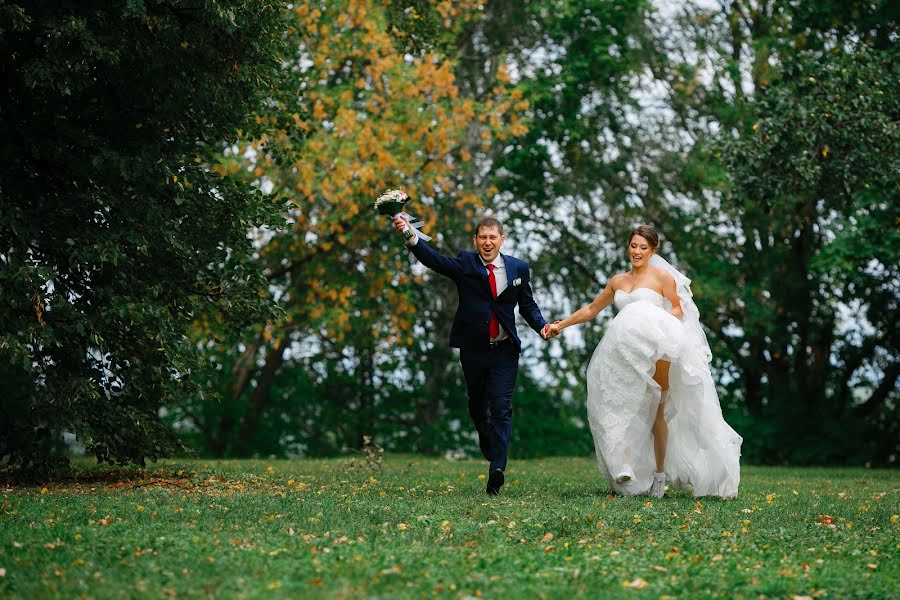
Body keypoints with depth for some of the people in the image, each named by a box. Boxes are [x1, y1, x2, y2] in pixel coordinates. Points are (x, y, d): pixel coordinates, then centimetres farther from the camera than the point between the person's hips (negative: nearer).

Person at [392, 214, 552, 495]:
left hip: (505, 351, -1)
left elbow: (528, 305, 10)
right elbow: (434, 259, -19)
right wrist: (411, 237, -36)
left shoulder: (518, 268, 3)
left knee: (501, 408, -10)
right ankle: (488, 447, 43)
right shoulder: (465, 264, -2)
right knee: (477, 406, 16)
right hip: (473, 350, 1)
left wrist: (542, 326, -10)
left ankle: (497, 468, -15)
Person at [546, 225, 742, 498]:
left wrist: (663, 319, -16)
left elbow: (678, 309, 5)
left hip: (656, 352, -4)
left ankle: (659, 474, 4)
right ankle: (624, 465, -19)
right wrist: (561, 324, 22)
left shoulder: (662, 276, 5)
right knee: (623, 409, -11)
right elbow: (591, 309, 27)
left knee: (656, 412, -3)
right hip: (625, 354, 4)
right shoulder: (618, 281, 19)